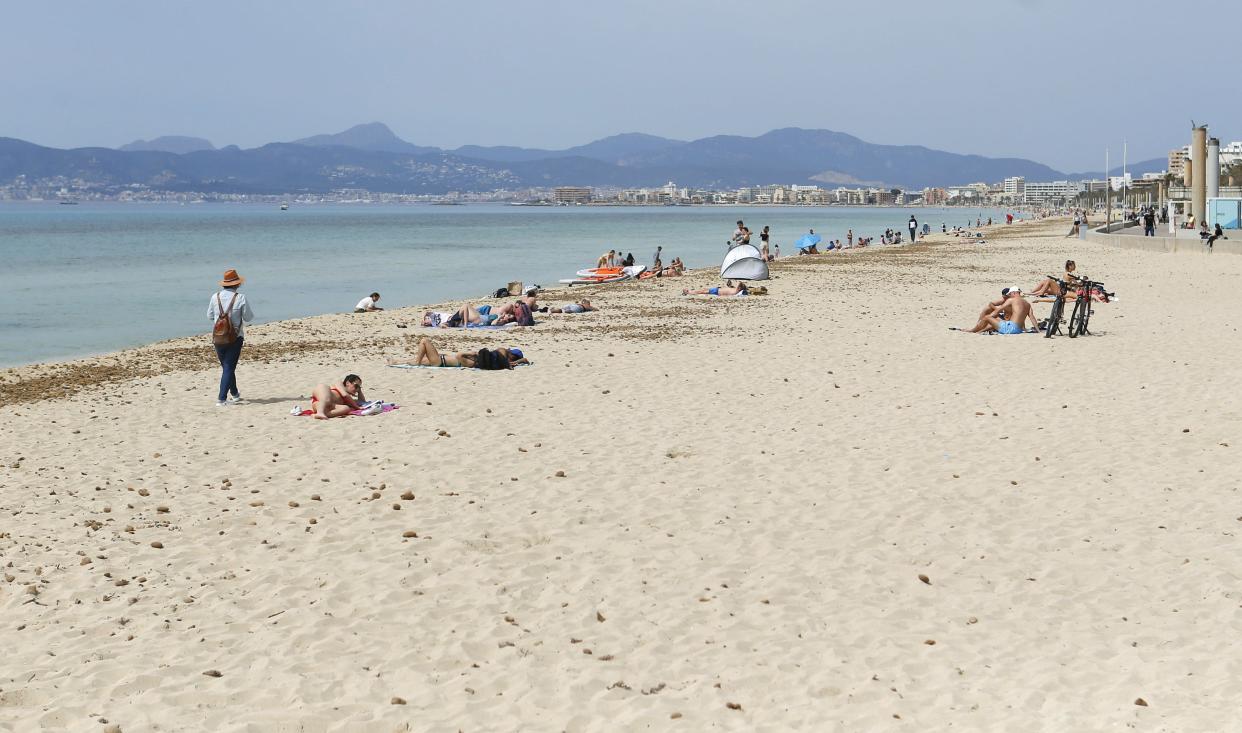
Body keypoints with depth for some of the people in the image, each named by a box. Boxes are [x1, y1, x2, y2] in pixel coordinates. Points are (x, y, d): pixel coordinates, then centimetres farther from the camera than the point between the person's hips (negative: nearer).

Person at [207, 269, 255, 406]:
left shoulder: (215, 297, -3)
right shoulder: (240, 298, -14)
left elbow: (209, 316, 7)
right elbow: (248, 318, -7)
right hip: (235, 337, -4)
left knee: (226, 367, 19)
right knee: (229, 368, -1)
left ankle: (234, 394, 33)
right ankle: (221, 399, -10)